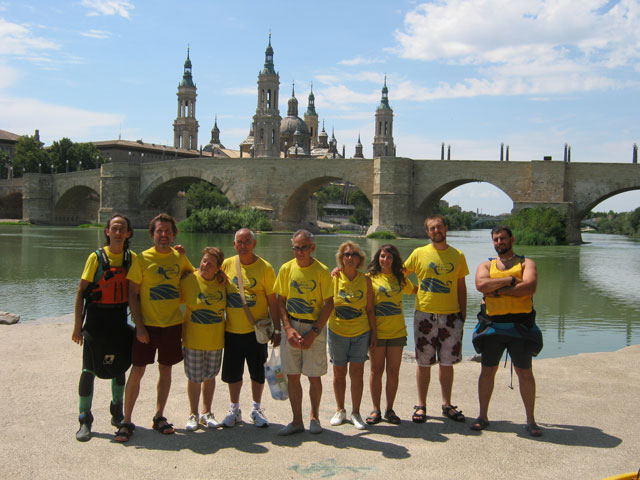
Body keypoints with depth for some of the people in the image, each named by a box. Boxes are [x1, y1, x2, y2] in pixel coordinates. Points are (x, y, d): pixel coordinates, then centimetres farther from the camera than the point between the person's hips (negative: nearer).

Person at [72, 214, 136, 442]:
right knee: (89, 369, -3)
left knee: (119, 367, 13)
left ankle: (117, 411, 32)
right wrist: (77, 325, -8)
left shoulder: (132, 258, 3)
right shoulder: (97, 257, -7)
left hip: (120, 318, 4)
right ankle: (84, 419, 8)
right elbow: (81, 291, -5)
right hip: (96, 318, -3)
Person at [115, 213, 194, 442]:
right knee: (137, 371, -2)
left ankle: (159, 416, 25)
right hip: (148, 324, -3)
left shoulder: (180, 258, 5)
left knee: (166, 369, 11)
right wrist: (139, 326, -12)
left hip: (173, 324, 3)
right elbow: (132, 294, -6)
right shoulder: (143, 259, -6)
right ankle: (126, 421, 9)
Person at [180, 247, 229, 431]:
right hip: (193, 339, -2)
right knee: (194, 378, 5)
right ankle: (193, 415, 23)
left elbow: (227, 306, 15)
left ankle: (206, 413, 29)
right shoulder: (188, 281, -11)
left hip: (216, 340, 3)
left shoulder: (222, 283, -3)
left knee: (210, 376, 14)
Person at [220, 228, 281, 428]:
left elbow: (272, 301, -3)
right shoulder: (226, 265, 1)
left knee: (258, 373, 8)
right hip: (232, 330, 2)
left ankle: (256, 409, 26)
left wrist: (277, 329, -4)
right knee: (233, 373, 11)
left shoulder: (265, 267, -6)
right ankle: (234, 410, 28)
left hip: (257, 330, -2)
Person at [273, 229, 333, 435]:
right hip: (291, 327, 3)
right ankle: (297, 421, 17)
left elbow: (329, 304, -7)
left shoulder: (322, 271, -6)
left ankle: (314, 417, 22)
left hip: (314, 328, -3)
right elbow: (281, 301, 5)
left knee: (314, 376, 3)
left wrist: (313, 332, -13)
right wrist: (288, 328, -7)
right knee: (292, 376, 6)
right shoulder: (286, 269, 2)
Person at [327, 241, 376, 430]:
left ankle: (355, 413, 13)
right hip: (337, 332, 0)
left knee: (357, 373, 0)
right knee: (339, 373, 9)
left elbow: (370, 309, 4)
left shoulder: (365, 280, 0)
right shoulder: (333, 278, -4)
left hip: (361, 333, 0)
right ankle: (340, 410, 25)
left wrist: (373, 332, 3)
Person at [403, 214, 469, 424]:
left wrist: (463, 314, 6)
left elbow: (461, 287, 10)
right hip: (425, 315, -1)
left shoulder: (458, 256, 7)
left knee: (447, 363, 8)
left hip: (451, 316, 1)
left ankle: (447, 405, 21)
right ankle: (421, 406, 15)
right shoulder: (419, 253, 2)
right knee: (424, 363, 4)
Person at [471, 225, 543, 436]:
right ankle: (483, 416, 17)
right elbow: (481, 284, -10)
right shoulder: (486, 266, 13)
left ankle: (530, 420, 13)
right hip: (492, 325, 2)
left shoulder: (526, 263, 7)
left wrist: (499, 290, -12)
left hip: (520, 325, -2)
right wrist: (511, 280, -12)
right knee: (487, 371, 6)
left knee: (525, 373, 3)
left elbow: (530, 287, -13)